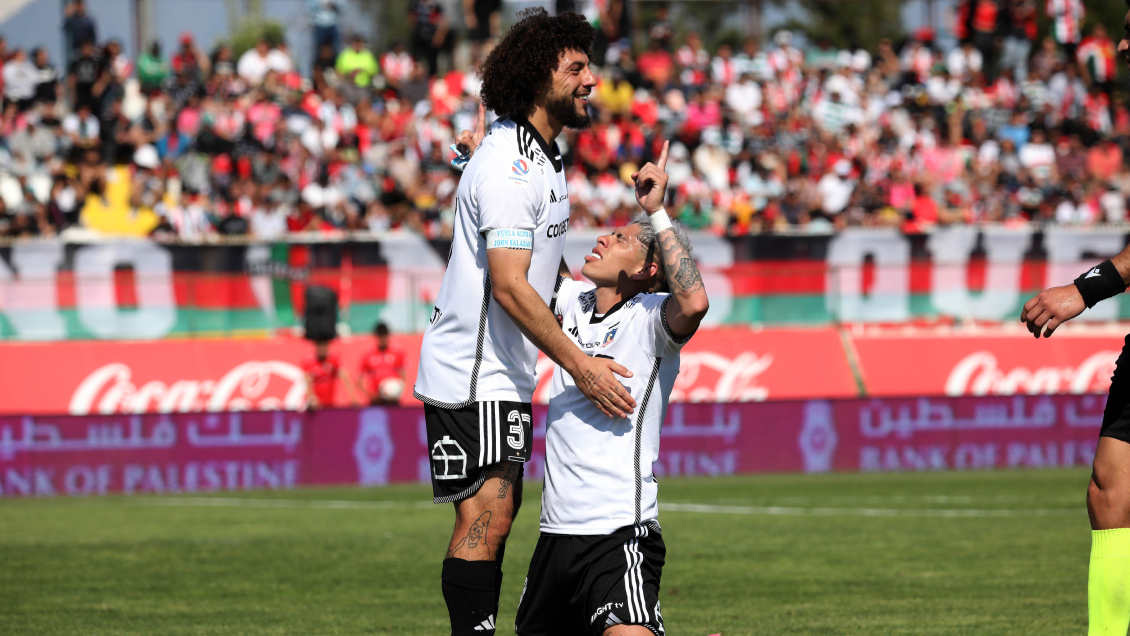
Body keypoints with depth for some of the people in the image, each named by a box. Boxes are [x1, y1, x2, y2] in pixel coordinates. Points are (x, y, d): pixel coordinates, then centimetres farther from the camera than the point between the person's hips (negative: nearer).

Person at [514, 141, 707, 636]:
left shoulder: (650, 318, -8)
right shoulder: (572, 301, 11)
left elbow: (693, 302, -31)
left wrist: (656, 212, -24)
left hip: (621, 533, -8)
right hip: (557, 533, 8)